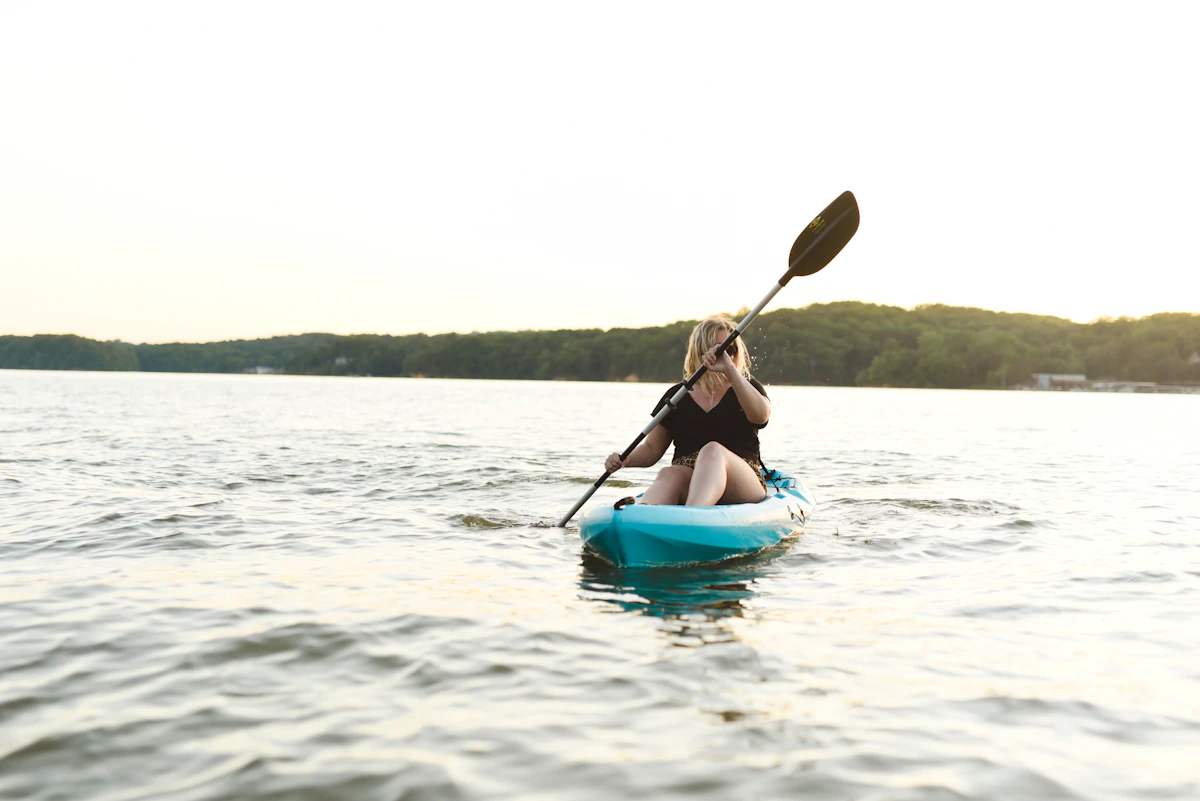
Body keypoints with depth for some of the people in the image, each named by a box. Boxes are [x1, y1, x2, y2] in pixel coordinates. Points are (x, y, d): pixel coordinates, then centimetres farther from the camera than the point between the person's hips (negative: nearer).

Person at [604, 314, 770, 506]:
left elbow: (761, 415, -13)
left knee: (712, 450, -35)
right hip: (687, 484, 1)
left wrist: (730, 369, -22)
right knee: (669, 475, -35)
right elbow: (651, 449, 19)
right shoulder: (677, 395, 17)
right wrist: (624, 460, -3)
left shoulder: (747, 388, 13)